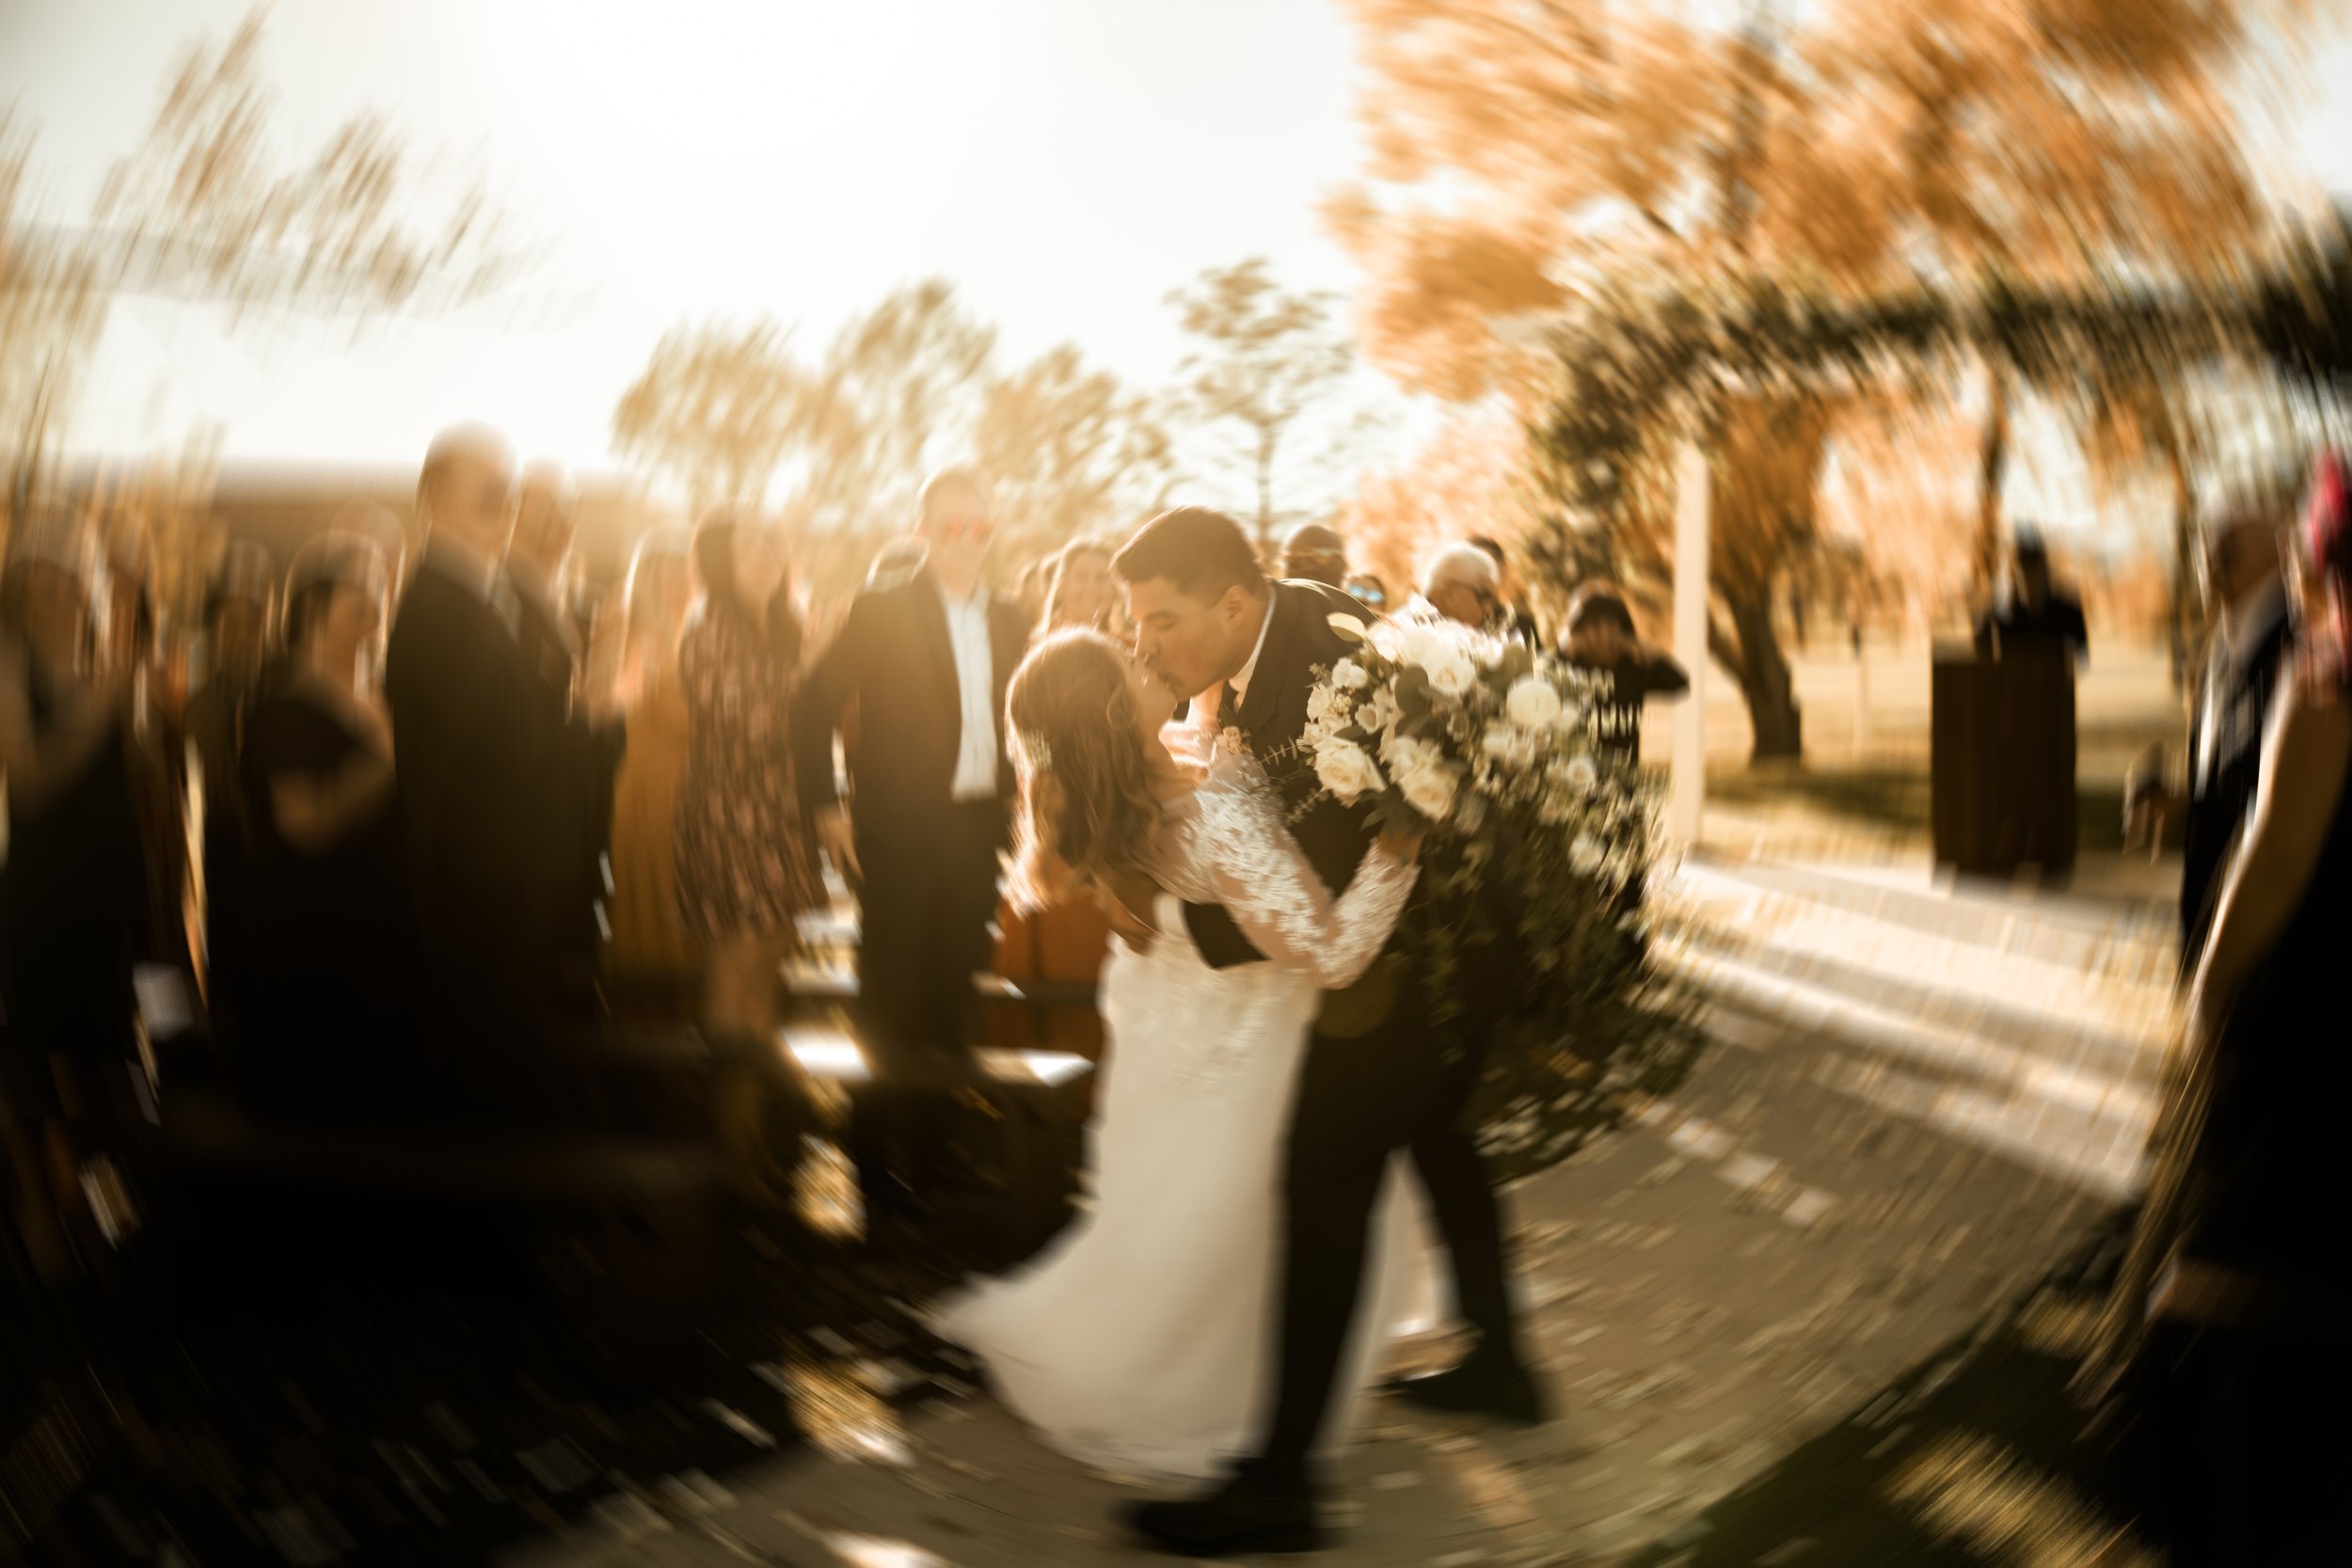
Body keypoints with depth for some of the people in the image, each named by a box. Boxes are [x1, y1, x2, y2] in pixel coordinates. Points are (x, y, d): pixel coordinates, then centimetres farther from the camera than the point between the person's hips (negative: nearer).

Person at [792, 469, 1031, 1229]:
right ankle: (877, 1161, 13)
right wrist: (826, 806, -10)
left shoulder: (1012, 622, 10)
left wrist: (1015, 806, 3)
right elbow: (815, 706, -5)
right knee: (889, 1002, 2)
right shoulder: (879, 613, -4)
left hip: (978, 831, 4)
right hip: (900, 833, -4)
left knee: (950, 997, 11)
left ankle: (931, 1139, 24)